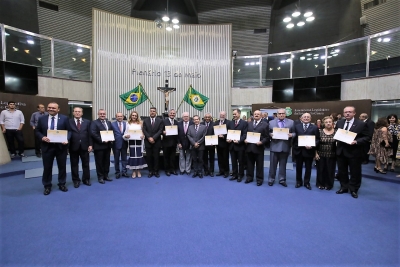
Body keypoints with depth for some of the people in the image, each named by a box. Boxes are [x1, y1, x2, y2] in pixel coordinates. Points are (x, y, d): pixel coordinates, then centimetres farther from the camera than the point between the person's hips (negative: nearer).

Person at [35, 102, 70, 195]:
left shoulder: (64, 118, -1)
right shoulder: (42, 119, 5)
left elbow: (69, 131, -1)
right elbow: (37, 131, 9)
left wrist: (67, 139, -19)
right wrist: (42, 137, -12)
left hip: (61, 146, -1)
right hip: (47, 146, 1)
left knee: (62, 166, 10)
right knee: (47, 167, 9)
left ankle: (62, 184, 26)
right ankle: (47, 186, 25)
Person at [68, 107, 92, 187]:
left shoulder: (87, 122, 6)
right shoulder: (69, 122, 2)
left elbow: (90, 134, 3)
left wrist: (90, 145, -4)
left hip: (84, 146, 1)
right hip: (73, 146, -1)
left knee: (86, 164, 9)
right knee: (74, 164, 8)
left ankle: (86, 179, 22)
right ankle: (76, 180, 21)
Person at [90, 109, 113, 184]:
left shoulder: (109, 122, 15)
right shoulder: (94, 123, -4)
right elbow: (93, 133, -16)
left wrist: (111, 139, -3)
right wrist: (102, 140, -20)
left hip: (108, 145, 6)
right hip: (99, 146, -6)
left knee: (107, 161, 12)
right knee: (99, 162, 3)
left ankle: (106, 175, 23)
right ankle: (100, 177, 13)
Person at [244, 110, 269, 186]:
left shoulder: (265, 124, 0)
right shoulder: (249, 124, 14)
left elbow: (267, 137, -5)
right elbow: (246, 133, 14)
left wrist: (261, 142, -20)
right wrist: (245, 139, -5)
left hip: (258, 147, -4)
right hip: (249, 146, 4)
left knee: (259, 164, 6)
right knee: (249, 163, 13)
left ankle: (259, 179, 19)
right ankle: (249, 177, 26)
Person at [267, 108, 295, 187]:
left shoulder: (291, 122, 7)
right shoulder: (271, 122, 7)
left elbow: (295, 133, 5)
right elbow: (268, 133, 7)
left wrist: (291, 135, -15)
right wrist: (271, 134, -14)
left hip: (285, 147, 1)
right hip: (274, 146, 0)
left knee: (283, 164, 10)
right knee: (273, 164, 6)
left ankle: (282, 180, 23)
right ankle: (271, 179, 18)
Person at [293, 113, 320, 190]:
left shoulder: (315, 128, 3)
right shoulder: (297, 127, 7)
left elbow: (317, 139, -3)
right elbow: (294, 138, 2)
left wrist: (312, 146, -20)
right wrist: (294, 147, -8)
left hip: (309, 150, -1)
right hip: (298, 150, 1)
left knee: (308, 168, 10)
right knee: (298, 168, 11)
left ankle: (307, 183, 25)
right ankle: (299, 182, 26)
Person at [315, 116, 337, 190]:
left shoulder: (336, 132, 0)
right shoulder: (320, 131, -2)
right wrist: (316, 153, -4)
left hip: (331, 155, 1)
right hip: (321, 154, 0)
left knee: (330, 170, 9)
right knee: (321, 170, 9)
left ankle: (329, 184, 25)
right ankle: (320, 184, 25)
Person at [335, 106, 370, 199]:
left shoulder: (361, 124, -8)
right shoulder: (339, 123, 6)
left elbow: (367, 137, -8)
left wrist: (356, 142, -22)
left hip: (354, 152, -4)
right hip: (341, 151, 4)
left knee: (355, 172, 8)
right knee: (342, 171, 14)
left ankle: (354, 190, 24)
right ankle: (344, 187, 30)